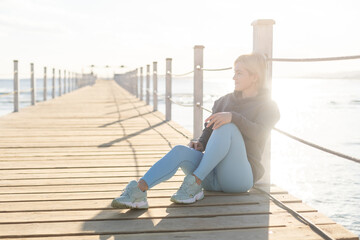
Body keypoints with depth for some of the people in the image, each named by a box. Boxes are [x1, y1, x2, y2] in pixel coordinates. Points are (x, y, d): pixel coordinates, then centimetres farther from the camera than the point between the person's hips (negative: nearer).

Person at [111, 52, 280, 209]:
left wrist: (232, 117, -36)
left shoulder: (267, 107, 3)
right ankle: (138, 192, -41)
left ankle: (194, 184, -29)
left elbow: (257, 133, -19)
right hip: (212, 178, 5)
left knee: (227, 127, -30)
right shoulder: (224, 101, 20)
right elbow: (208, 132, 15)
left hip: (240, 177, -5)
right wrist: (200, 144, -8)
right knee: (180, 151, -25)